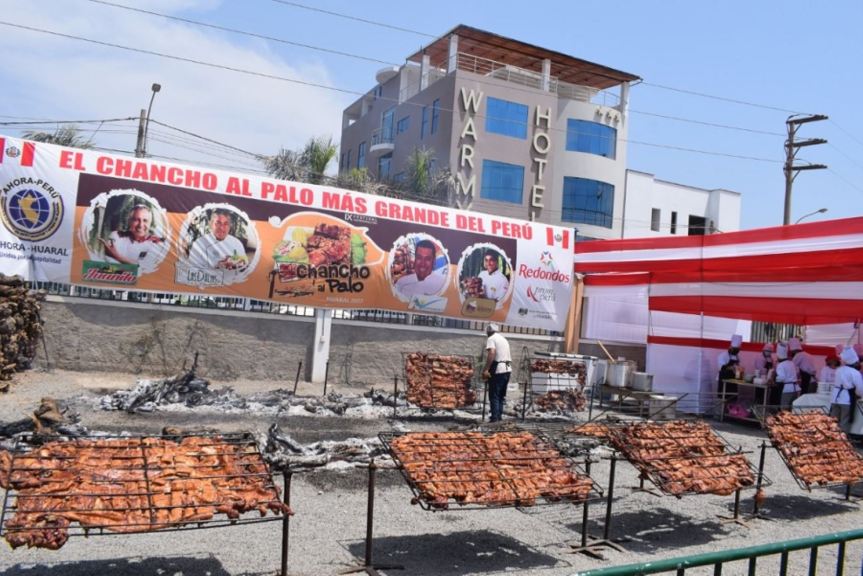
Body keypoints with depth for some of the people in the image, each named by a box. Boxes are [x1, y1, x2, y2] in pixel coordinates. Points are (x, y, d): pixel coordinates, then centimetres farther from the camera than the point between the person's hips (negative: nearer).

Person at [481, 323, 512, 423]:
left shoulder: (491, 339, -3)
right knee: (501, 395, 14)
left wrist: (486, 369, -23)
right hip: (507, 369, 8)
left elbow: (491, 353, -20)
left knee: (494, 396, -4)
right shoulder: (504, 339, 21)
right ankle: (499, 417, 15)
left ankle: (495, 418, -7)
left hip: (497, 370, -8)